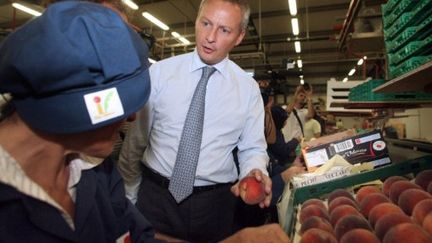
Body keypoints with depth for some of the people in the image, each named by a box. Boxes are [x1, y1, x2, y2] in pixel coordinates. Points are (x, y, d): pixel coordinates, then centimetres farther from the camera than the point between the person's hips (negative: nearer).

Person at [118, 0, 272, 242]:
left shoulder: (249, 88, -2)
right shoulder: (159, 72, -5)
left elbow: (253, 148, 2)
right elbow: (135, 139, 0)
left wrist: (255, 173, -19)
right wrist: (127, 197, 4)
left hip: (215, 203, 1)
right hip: (155, 196, 0)